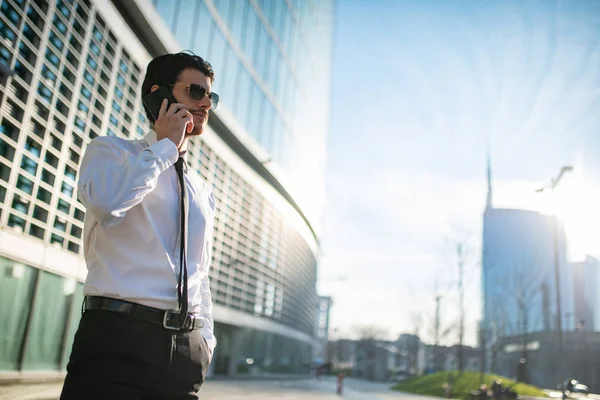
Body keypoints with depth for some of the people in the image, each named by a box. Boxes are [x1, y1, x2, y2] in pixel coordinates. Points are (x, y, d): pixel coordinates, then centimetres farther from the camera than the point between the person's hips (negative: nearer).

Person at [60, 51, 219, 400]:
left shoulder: (204, 192, 19)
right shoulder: (111, 150, 5)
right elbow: (105, 202, -19)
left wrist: (206, 336, 11)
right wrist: (166, 145, -6)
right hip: (119, 333, -5)